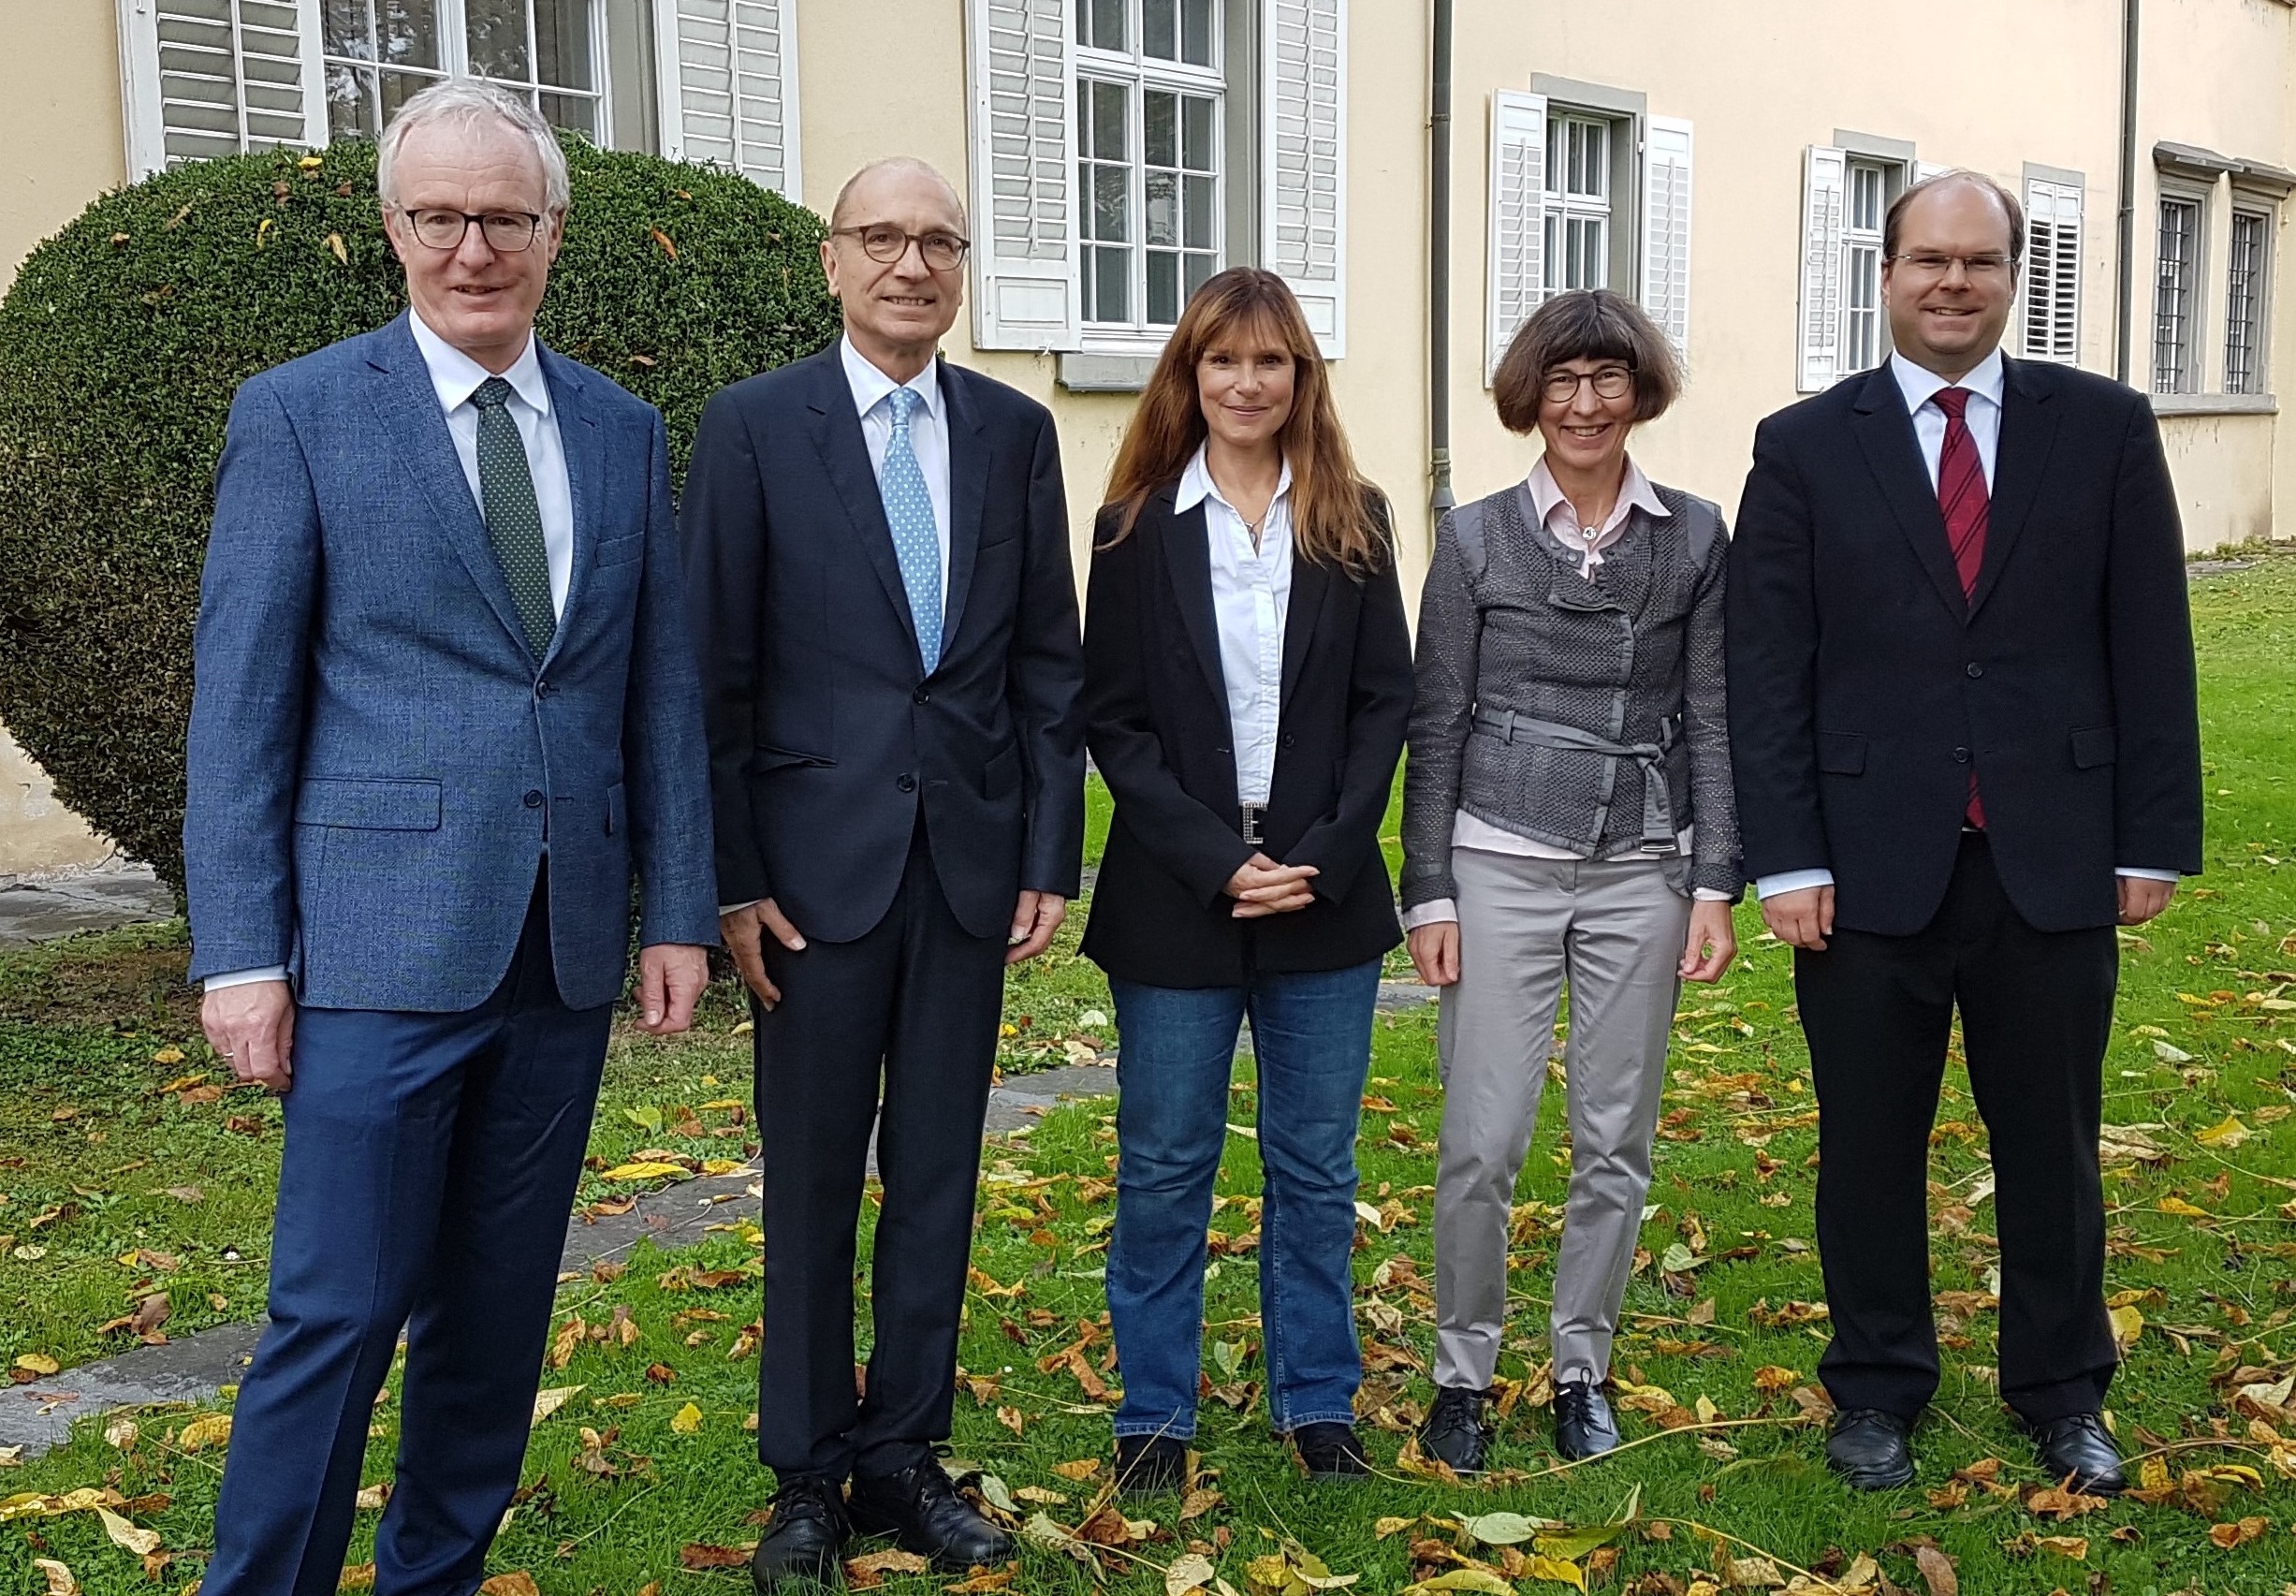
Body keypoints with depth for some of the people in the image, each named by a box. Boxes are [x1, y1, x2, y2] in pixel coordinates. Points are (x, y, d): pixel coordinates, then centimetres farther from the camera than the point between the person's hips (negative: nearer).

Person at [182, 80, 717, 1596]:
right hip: (385, 943, -4)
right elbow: (241, 702, -4)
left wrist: (679, 908, 6)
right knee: (339, 1315, -3)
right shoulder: (299, 415, -1)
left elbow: (662, 688, 11)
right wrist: (241, 954, -8)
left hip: (566, 950, 4)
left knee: (500, 1306, 13)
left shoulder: (626, 433, 10)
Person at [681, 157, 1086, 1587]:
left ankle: (905, 1456, 23)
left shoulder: (1015, 431, 7)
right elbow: (717, 670, -4)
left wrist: (1051, 856, 3)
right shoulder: (756, 425, -3)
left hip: (972, 859, 3)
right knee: (814, 1177, 7)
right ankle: (809, 1475, 21)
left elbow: (1050, 661, 8)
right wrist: (732, 877, -7)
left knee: (939, 1172, 10)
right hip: (819, 859, -3)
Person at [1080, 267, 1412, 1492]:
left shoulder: (1351, 523, 5)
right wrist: (1218, 860, -12)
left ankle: (1317, 1403, 25)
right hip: (1174, 898, -1)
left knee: (1317, 1168, 10)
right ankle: (1154, 1415, 20)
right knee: (1164, 1168, 6)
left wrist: (1324, 854, -10)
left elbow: (1384, 701, 3)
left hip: (1326, 893, 1)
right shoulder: (1138, 526, 1)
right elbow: (1113, 717, -2)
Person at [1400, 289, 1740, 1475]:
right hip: (1502, 865, -2)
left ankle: (1581, 1369, 25)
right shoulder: (1477, 538, 1)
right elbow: (1436, 724, 1)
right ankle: (1462, 1374, 15)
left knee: (1617, 1144, 8)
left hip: (1641, 872, 2)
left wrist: (1715, 885, 1)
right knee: (1482, 1144, -3)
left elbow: (1709, 719, 6)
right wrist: (1429, 893, -2)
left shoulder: (1694, 539, 5)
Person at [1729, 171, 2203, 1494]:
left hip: (2055, 861, 1)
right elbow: (1769, 673, -2)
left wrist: (2156, 839, 0)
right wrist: (1785, 860, -7)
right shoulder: (1806, 446, 1)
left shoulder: (2105, 429, 3)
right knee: (1871, 1146, 10)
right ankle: (1878, 1393, 28)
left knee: (2052, 1144, 13)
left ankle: (2064, 1393, 31)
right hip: (1872, 866, 0)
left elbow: (2149, 649, 3)